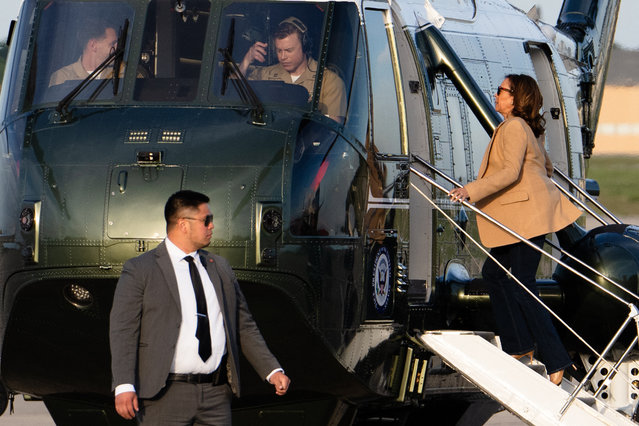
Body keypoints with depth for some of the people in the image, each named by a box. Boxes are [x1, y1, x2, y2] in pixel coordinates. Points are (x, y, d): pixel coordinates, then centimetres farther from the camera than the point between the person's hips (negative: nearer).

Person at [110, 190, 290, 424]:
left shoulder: (220, 268, 17)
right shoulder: (140, 270, 0)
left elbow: (244, 327, 21)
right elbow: (123, 332, -6)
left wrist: (272, 371, 10)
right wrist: (124, 386, -18)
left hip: (216, 395, 5)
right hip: (165, 396, -5)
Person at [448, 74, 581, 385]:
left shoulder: (514, 127, -13)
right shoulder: (529, 129, 18)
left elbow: (511, 172, -24)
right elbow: (546, 167, 30)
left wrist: (471, 191, -28)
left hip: (528, 215, -11)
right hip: (516, 219, 11)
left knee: (522, 287, -10)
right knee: (493, 272, 15)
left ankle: (555, 361, -11)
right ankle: (519, 345, 16)